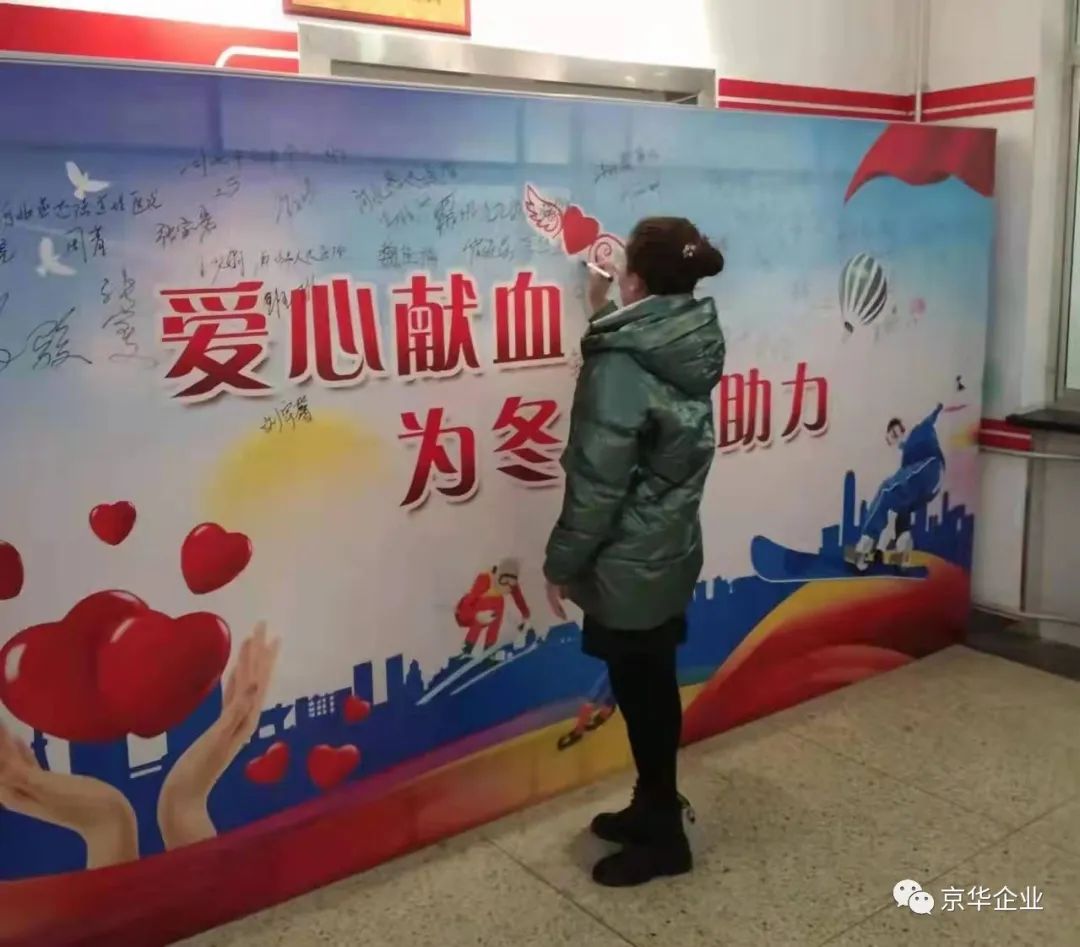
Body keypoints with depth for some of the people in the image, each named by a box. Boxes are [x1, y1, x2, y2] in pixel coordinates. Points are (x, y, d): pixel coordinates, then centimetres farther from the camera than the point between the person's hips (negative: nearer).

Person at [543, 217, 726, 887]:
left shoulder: (619, 363, -21)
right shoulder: (689, 346, 3)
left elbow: (598, 481, -21)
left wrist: (563, 563, -9)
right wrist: (605, 316, 24)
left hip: (628, 566, -8)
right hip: (671, 553, 8)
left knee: (641, 695, 6)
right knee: (654, 689, 19)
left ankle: (663, 837, 22)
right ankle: (653, 809, 36)